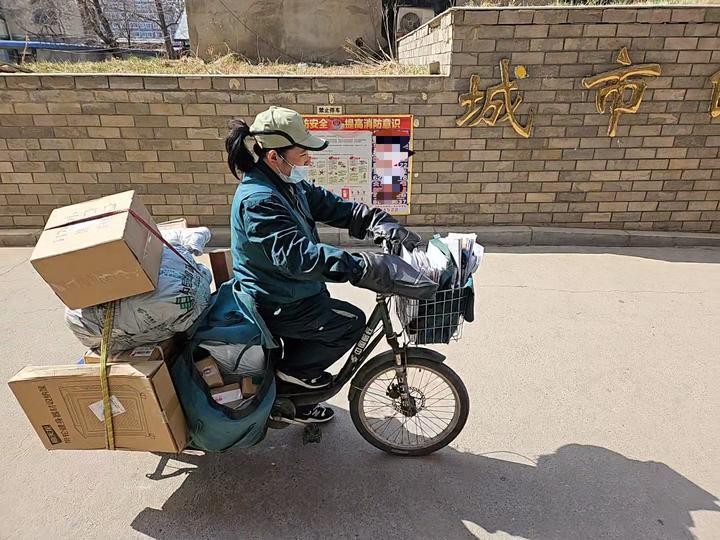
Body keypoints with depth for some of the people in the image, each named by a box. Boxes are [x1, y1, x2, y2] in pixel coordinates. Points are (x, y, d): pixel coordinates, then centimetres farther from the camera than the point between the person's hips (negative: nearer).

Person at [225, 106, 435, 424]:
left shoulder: (289, 184, 1)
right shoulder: (258, 200, -30)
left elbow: (331, 206, 1)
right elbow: (298, 255, -41)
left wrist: (381, 223, -13)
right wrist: (365, 267, -46)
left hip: (290, 293, 10)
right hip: (275, 305, -10)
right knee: (351, 322, -7)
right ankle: (294, 370, 10)